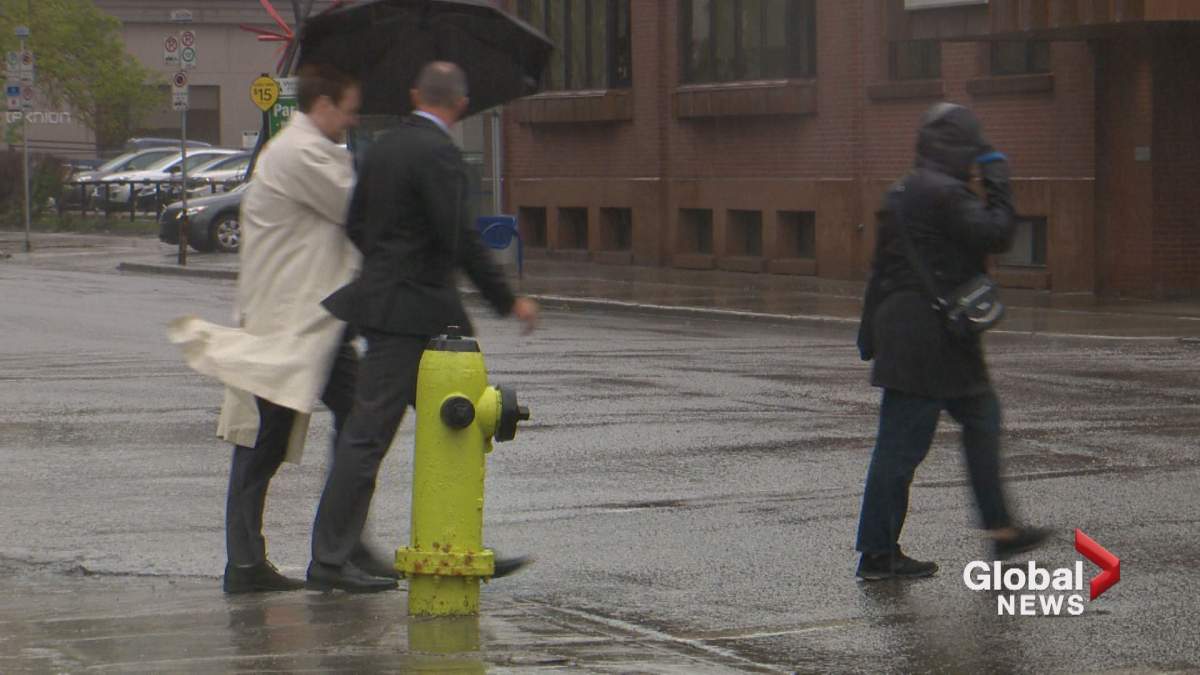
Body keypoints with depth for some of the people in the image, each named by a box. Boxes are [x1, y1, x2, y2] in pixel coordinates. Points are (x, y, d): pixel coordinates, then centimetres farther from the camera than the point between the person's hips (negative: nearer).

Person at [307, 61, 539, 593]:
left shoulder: (384, 147, 12)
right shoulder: (437, 153, -15)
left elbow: (355, 224, 16)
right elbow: (460, 238, -19)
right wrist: (508, 302, -13)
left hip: (385, 300, 9)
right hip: (408, 313, -9)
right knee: (368, 434, -6)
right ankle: (329, 561, -2)